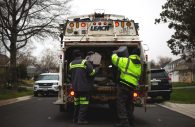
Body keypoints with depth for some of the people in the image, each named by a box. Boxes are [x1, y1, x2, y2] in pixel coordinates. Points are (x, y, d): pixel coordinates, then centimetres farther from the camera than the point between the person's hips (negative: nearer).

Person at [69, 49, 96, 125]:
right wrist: (95, 70, 9)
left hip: (75, 86, 6)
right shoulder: (85, 62, -9)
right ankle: (81, 119, -5)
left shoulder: (71, 64, 9)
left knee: (76, 102, 16)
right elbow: (91, 72, -11)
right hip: (83, 86, -6)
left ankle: (75, 118, 22)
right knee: (84, 103, -2)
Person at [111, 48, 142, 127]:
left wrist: (114, 53, 20)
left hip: (124, 85, -7)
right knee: (129, 104, 18)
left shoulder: (126, 61, -5)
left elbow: (114, 59, 2)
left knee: (121, 103, -6)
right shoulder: (140, 66, 15)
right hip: (132, 86, 7)